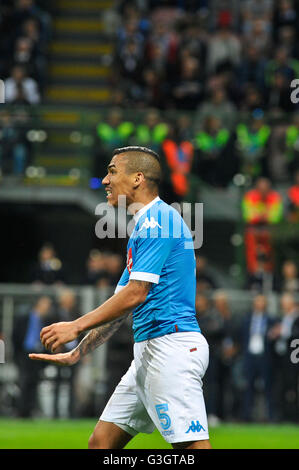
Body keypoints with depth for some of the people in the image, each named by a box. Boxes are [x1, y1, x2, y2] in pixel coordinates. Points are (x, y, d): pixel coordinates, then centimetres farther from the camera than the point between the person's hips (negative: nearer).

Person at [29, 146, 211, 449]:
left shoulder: (157, 219, -10)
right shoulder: (143, 226, 22)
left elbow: (136, 294, -18)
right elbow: (121, 304, 25)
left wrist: (77, 326, -13)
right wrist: (76, 353, 23)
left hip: (171, 343, -10)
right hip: (148, 351, 10)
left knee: (192, 446, -14)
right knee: (100, 442, 8)